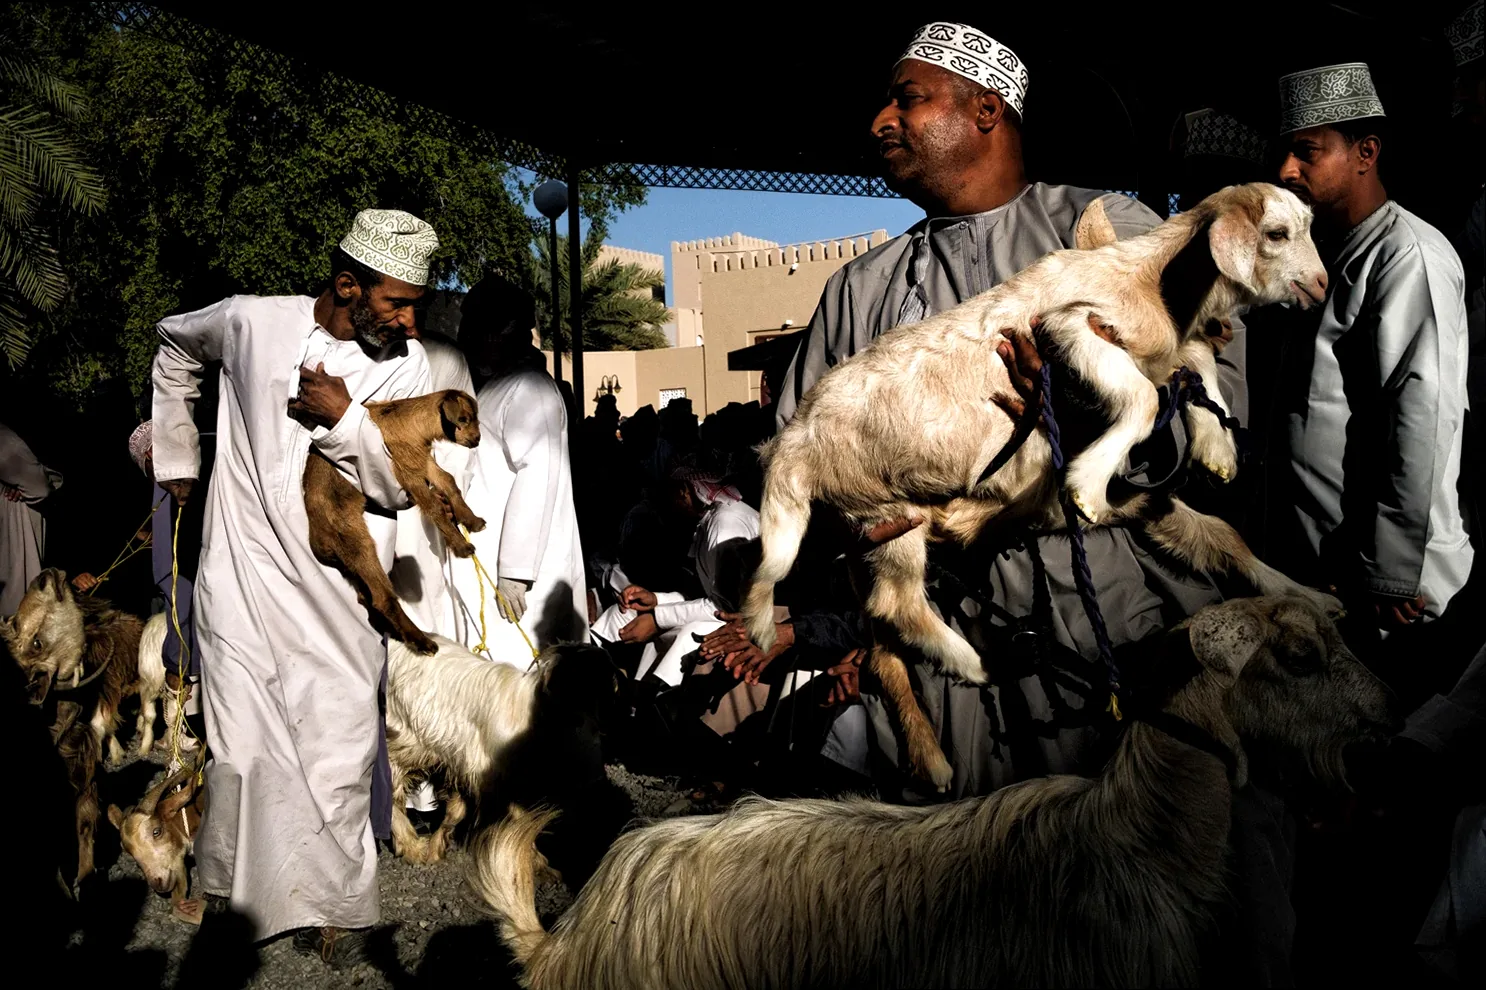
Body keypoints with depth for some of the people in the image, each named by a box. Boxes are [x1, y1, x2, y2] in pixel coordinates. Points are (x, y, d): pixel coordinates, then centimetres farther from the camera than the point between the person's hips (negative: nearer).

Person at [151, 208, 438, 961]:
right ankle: (238, 894, 26)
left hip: (339, 597, 0)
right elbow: (173, 345, 20)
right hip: (242, 574, 0)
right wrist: (175, 456, 19)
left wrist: (344, 418, -18)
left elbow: (405, 487, -3)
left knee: (338, 762, -2)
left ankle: (337, 902, 15)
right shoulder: (253, 322, -2)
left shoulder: (405, 364, -1)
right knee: (242, 752, 6)